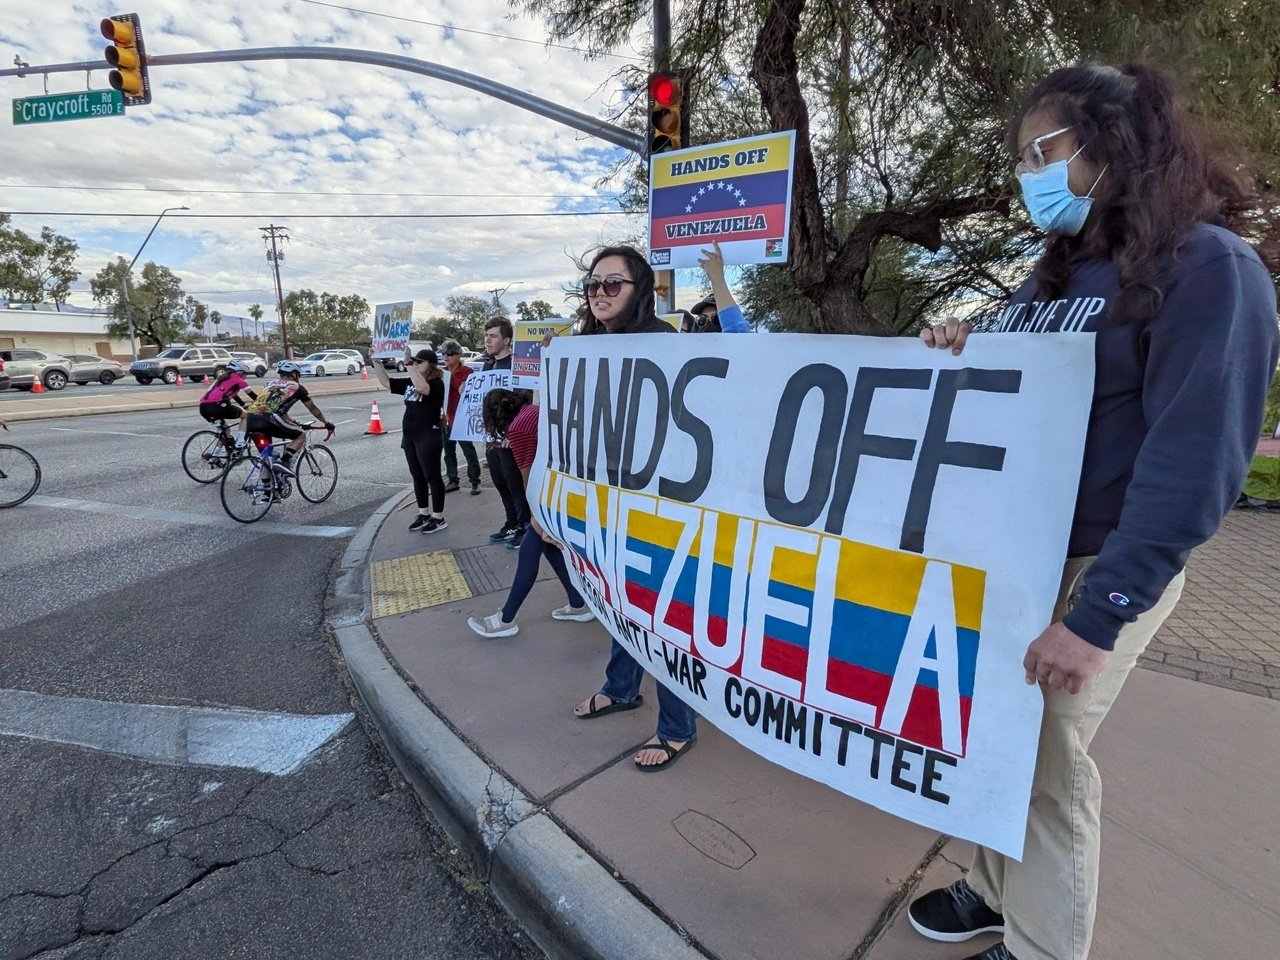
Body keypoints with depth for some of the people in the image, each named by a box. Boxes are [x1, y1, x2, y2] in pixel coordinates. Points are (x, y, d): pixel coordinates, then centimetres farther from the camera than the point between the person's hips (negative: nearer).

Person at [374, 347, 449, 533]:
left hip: (429, 437, -8)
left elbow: (422, 387, -34)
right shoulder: (408, 383, 11)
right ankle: (423, 514, 25)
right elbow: (386, 381, 13)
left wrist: (409, 366, -31)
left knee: (432, 477, -1)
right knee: (417, 477, 14)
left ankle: (438, 518, 8)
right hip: (409, 436, 8)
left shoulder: (436, 384, -13)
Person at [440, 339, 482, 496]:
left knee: (469, 451, 1)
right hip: (446, 418, 7)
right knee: (448, 452, 13)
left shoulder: (467, 371, -9)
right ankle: (452, 480, 24)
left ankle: (475, 481, 9)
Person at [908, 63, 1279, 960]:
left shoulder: (1208, 265, -11)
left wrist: (1100, 613, -22)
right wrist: (966, 358, 0)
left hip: (1095, 565, -7)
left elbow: (1192, 461, -19)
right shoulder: (1057, 272, 13)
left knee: (1044, 761, 6)